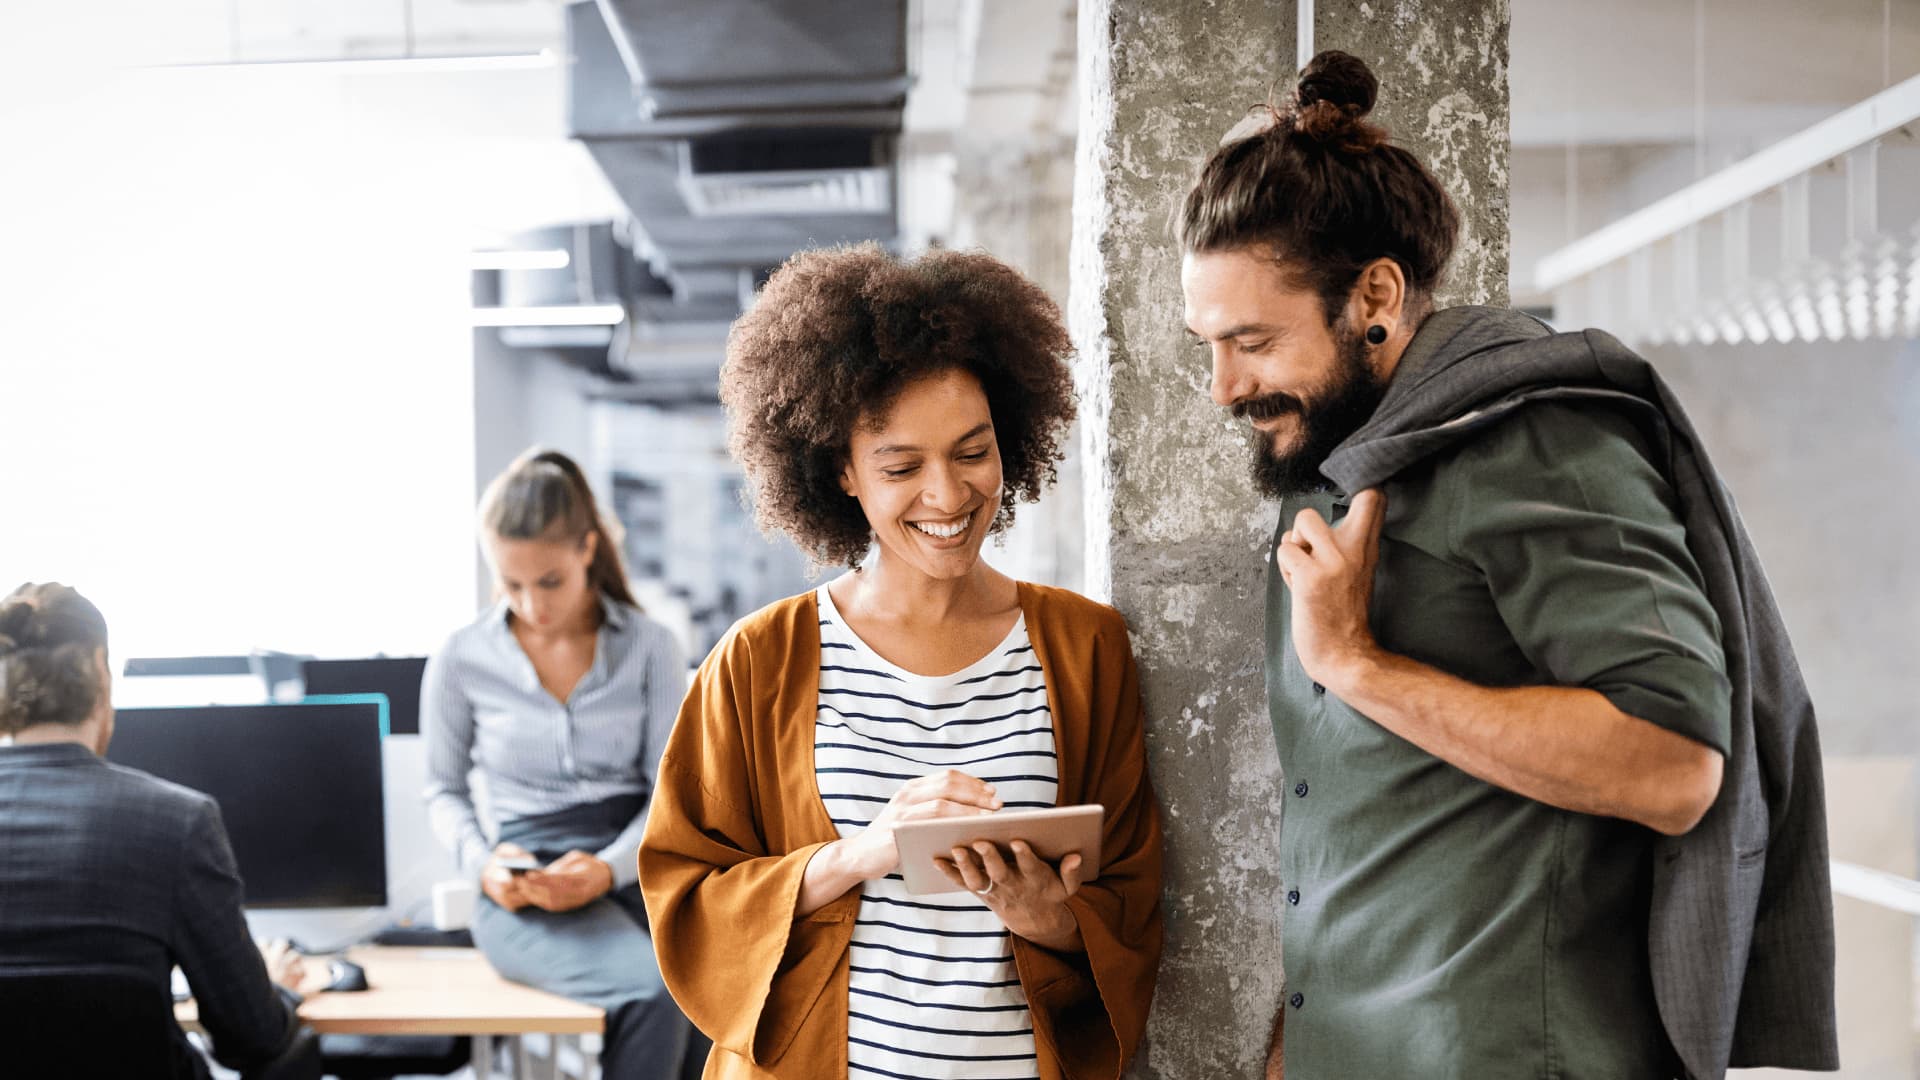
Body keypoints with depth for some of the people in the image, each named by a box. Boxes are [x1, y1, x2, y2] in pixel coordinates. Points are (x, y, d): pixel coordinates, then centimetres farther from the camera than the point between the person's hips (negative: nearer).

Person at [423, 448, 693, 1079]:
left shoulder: (649, 648, 4)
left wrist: (608, 868, -16)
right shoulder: (461, 661, 4)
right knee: (655, 989, -33)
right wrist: (484, 864, -6)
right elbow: (444, 791, 15)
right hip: (528, 890, -1)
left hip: (637, 866, 2)